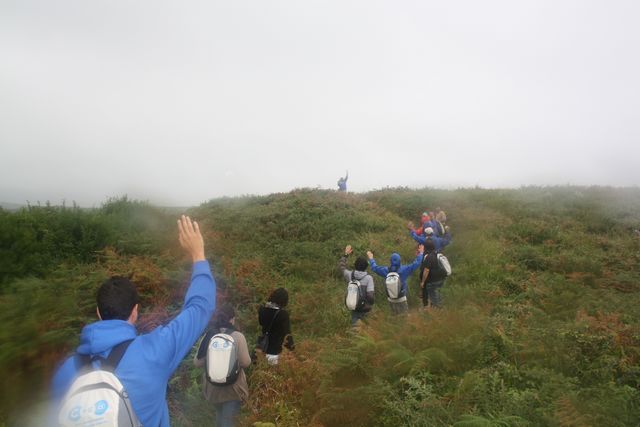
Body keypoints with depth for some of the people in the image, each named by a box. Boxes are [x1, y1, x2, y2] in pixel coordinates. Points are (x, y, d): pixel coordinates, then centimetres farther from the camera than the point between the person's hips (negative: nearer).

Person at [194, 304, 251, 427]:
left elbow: (197, 362, -1)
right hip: (232, 387, -4)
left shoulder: (208, 336, -7)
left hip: (212, 385, 4)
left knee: (220, 413, 28)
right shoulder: (238, 336, -18)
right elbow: (246, 363, -12)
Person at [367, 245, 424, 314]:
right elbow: (416, 263, -11)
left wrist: (371, 258, 18)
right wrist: (420, 253, 2)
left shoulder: (386, 271, -12)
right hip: (402, 297, -2)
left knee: (395, 314, 19)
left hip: (391, 298, 2)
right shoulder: (404, 269, -18)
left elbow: (374, 267, 3)